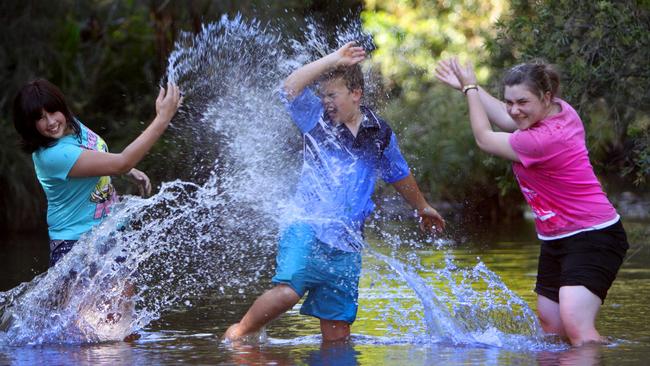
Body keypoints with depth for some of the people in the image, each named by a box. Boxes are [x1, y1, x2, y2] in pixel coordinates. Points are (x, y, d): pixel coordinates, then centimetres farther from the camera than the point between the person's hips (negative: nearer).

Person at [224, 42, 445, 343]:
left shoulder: (380, 134, 9)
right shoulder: (316, 120, 2)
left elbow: (400, 175, 28)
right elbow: (291, 88, -16)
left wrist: (422, 208, 41)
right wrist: (333, 60, -19)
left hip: (346, 244, 3)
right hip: (308, 228, -3)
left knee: (337, 330, 2)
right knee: (287, 291, -25)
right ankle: (239, 332, -5)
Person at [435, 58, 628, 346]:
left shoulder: (542, 141, -26)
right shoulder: (562, 110, -1)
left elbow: (484, 139, -9)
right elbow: (508, 120, 18)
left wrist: (470, 89, 2)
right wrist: (471, 87, 17)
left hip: (592, 239, -10)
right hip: (557, 241, 10)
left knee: (575, 325, -24)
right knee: (550, 325, 13)